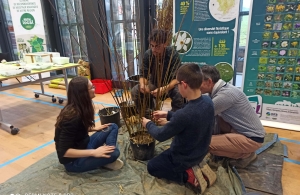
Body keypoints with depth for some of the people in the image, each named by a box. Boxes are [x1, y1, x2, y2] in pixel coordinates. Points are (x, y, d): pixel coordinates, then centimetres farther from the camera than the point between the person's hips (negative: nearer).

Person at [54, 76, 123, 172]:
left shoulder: (79, 108, -2)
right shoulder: (72, 116, -29)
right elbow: (63, 151, -28)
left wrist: (94, 129, 7)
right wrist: (93, 152, -30)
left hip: (83, 145, 9)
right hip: (73, 161, -9)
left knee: (113, 127, 4)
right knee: (114, 153, -29)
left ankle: (106, 154, -10)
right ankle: (106, 158, 1)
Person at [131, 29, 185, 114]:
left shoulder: (173, 54, -23)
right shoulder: (148, 54, -13)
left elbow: (176, 78, -27)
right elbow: (143, 75, -10)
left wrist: (164, 89, -47)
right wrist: (142, 85, -34)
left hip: (170, 85, -3)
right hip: (154, 84, 3)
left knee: (180, 94, -35)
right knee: (135, 91, -20)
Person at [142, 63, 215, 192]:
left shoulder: (184, 114, -38)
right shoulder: (208, 101, -15)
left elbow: (160, 136, -22)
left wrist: (148, 124, -3)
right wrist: (168, 114, 6)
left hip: (184, 159, -8)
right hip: (200, 153, 8)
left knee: (152, 166, 16)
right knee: (166, 154, 34)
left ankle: (187, 176, 3)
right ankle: (194, 166, 17)